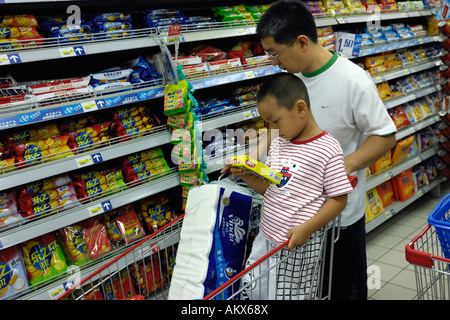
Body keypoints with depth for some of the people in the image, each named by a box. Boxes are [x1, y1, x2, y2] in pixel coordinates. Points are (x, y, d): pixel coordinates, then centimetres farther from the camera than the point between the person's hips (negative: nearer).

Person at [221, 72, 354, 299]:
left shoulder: (328, 149, -15)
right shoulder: (278, 144, 6)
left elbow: (339, 199, -12)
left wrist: (306, 229, -22)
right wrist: (245, 175, -3)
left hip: (297, 244, -7)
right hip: (265, 238, 7)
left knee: (285, 295, 6)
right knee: (251, 290, 15)